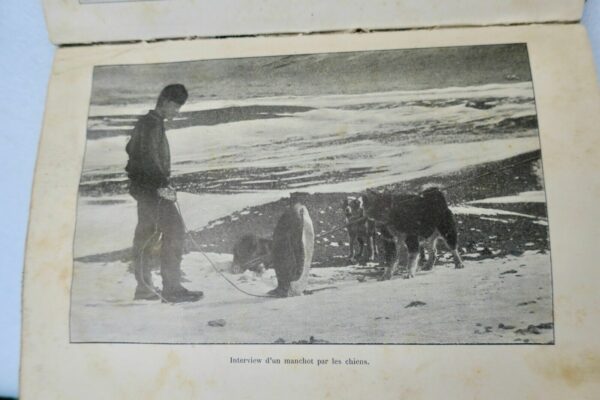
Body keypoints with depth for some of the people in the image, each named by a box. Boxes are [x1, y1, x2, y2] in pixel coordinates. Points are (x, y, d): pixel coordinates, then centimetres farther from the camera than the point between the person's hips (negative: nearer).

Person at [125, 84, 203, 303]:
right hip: (151, 186, -11)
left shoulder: (145, 122, 20)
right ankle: (171, 287, -16)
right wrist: (163, 183, -27)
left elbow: (130, 149, 30)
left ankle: (143, 288, 20)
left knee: (146, 234, 12)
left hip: (144, 186, 11)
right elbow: (149, 157, -23)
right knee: (174, 229, -15)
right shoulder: (153, 123, -11)